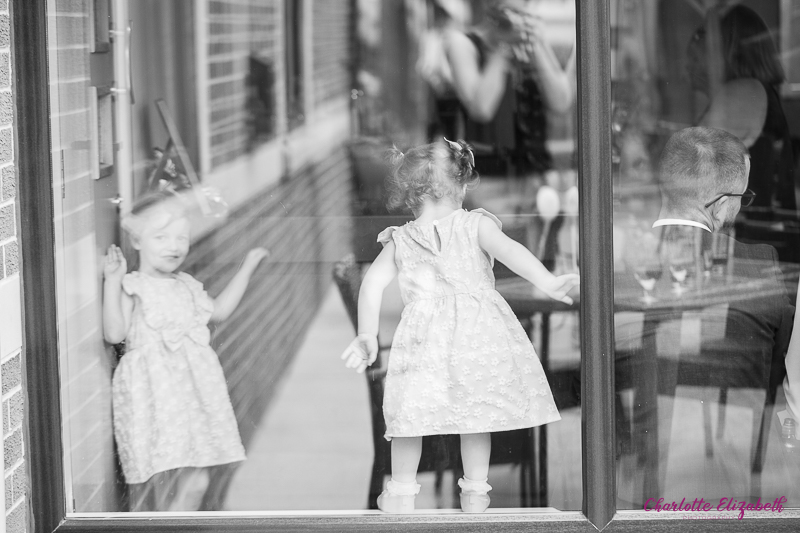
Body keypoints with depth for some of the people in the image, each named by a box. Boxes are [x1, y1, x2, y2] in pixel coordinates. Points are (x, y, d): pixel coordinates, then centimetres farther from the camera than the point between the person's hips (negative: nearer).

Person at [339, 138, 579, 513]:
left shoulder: (399, 242, 11)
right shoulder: (475, 225, 4)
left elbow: (372, 284, 2)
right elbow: (507, 250, -12)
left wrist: (367, 336, 4)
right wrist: (548, 283, -21)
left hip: (425, 336, 0)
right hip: (479, 332, 0)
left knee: (410, 410, 12)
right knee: (476, 410, 13)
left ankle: (401, 492, 16)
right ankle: (475, 490, 17)